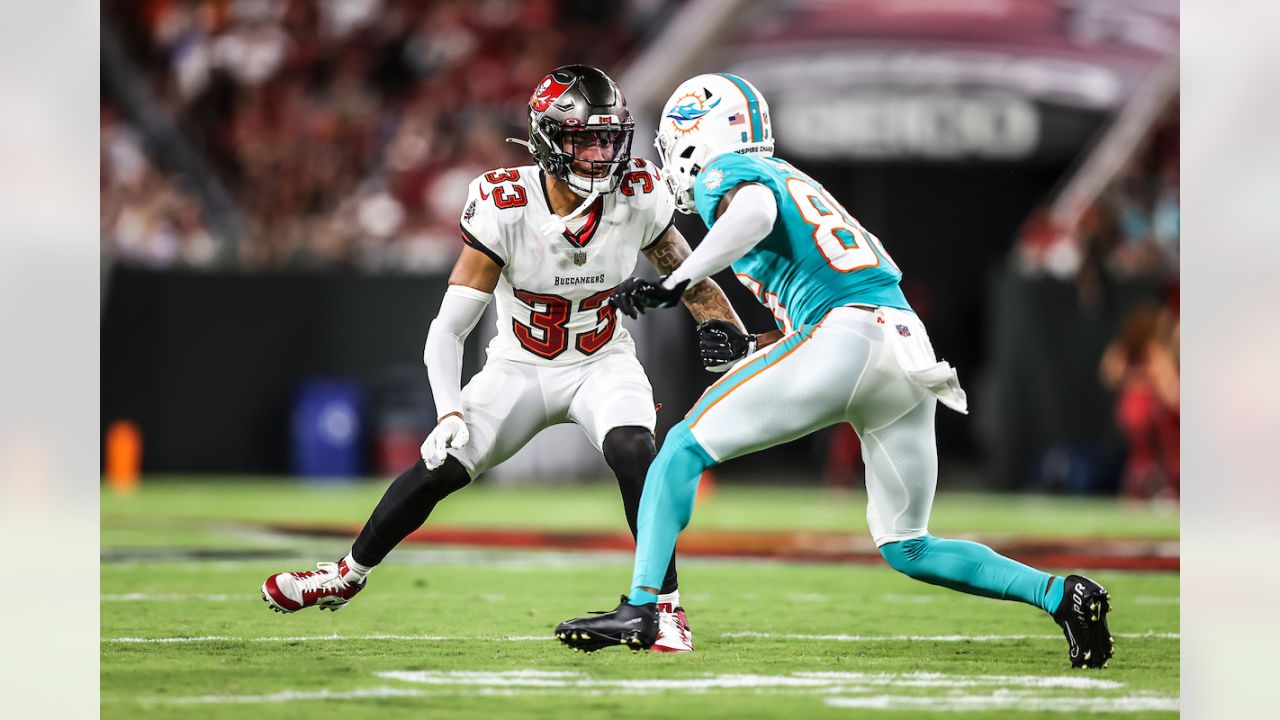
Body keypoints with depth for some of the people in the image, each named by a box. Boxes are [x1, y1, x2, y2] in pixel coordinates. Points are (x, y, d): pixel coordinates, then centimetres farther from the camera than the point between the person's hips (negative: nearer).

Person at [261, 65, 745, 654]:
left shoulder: (638, 199, -20)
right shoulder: (505, 208, -26)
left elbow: (692, 282, -2)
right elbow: (449, 328, -25)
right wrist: (449, 411, -39)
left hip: (601, 363, 0)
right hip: (520, 367, 0)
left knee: (633, 453, -28)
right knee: (437, 468, -4)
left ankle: (665, 606, -17)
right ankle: (350, 574, 23)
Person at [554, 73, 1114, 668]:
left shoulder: (725, 173, 8)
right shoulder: (791, 177, 32)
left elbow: (756, 211, -19)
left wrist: (672, 284, -18)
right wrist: (749, 348, 29)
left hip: (850, 335, -8)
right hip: (912, 348, 8)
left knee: (686, 447, 2)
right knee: (907, 549, 15)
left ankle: (639, 609, -8)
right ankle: (1061, 594, 1)